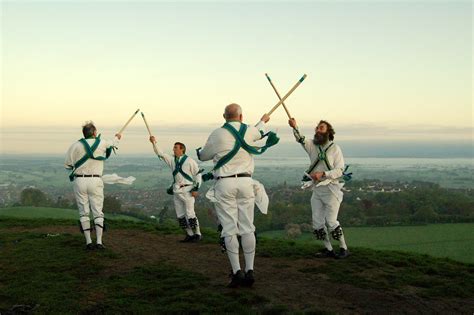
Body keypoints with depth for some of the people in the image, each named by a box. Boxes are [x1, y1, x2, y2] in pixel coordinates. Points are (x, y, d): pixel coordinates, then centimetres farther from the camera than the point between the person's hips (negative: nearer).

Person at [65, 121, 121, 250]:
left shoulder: (75, 145, 0)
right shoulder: (102, 143, 3)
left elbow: (68, 165, 5)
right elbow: (112, 143, 26)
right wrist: (117, 138, 48)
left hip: (79, 180, 1)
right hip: (95, 181, 0)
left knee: (84, 212, 8)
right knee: (98, 212, 4)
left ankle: (88, 242, 5)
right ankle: (99, 242, -4)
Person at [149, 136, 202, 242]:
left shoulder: (189, 161, -7)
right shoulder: (172, 160, 10)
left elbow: (198, 174, -5)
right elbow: (160, 154, 8)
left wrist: (196, 189, -10)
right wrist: (154, 143, -4)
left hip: (187, 191, -7)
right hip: (176, 191, 7)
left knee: (190, 214, -9)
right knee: (180, 215, 7)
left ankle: (197, 234, 3)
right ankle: (189, 234, 15)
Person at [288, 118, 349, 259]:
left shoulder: (335, 148, -4)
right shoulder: (312, 145, 7)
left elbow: (339, 171, -9)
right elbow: (301, 139, -14)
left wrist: (323, 174, -23)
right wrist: (294, 128, -33)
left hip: (331, 189, -5)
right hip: (316, 189, 5)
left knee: (331, 221, -7)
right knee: (317, 222, 6)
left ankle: (343, 248, 9)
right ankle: (328, 249, 18)